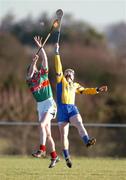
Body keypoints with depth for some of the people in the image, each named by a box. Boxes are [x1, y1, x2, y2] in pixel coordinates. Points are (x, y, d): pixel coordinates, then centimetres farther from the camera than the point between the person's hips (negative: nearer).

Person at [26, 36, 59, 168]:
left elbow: (45, 59, -4)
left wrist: (40, 47, -12)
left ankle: (42, 149, -29)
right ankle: (54, 156, 13)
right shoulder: (30, 81, 9)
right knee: (47, 133, 6)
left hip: (49, 104, -5)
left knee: (42, 124, -25)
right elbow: (30, 74, -13)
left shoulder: (43, 75, 5)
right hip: (40, 106, 5)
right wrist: (33, 62, -25)